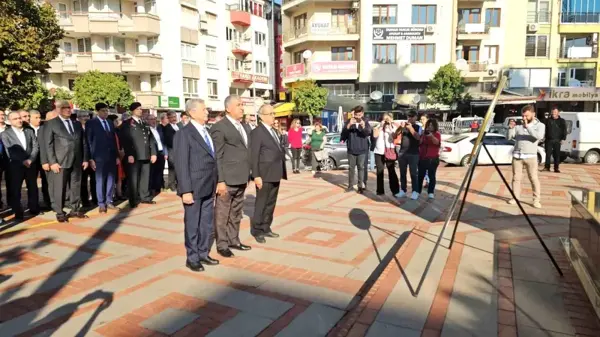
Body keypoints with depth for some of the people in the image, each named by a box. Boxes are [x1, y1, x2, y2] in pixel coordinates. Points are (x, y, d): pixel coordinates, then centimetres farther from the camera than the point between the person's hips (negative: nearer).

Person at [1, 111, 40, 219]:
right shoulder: (5, 134, 1)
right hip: (16, 165, -3)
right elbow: (10, 151, -6)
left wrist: (30, 160, -10)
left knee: (33, 187, 8)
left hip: (31, 164, 3)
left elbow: (35, 146, 4)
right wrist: (23, 161, -13)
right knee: (15, 189, 1)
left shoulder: (29, 131, 11)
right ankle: (18, 212, 9)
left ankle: (34, 208, 19)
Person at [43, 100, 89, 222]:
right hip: (60, 161, -4)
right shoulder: (50, 123, 2)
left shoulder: (77, 124, 17)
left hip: (77, 161, 4)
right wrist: (52, 162, -12)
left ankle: (75, 210, 16)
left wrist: (85, 159, 7)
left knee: (76, 186, 7)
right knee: (59, 188, -1)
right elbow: (48, 144, -4)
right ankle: (60, 213, 7)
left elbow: (83, 142, 15)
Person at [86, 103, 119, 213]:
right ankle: (101, 204, 7)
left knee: (111, 180, 6)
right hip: (99, 157, -5)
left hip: (111, 156, 5)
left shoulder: (111, 123, 15)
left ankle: (109, 202, 15)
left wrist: (117, 156, 11)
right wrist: (90, 158, -10)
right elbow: (88, 141, -4)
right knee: (100, 181, -1)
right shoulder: (91, 123, -1)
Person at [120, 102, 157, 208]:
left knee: (145, 177, 10)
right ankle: (134, 200, 5)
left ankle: (145, 197, 21)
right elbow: (125, 140, -8)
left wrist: (153, 153, 9)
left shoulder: (145, 124, 19)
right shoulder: (127, 124, 1)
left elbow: (151, 139, 17)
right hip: (134, 156, -5)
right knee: (133, 178, -1)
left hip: (146, 156, 5)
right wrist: (129, 155, -16)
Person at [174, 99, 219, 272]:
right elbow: (181, 165, -15)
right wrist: (186, 191, -18)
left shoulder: (207, 132, 12)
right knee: (192, 225, 7)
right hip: (194, 188, -7)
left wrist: (215, 184, 10)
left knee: (208, 225, 15)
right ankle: (192, 258, 21)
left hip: (208, 188, 7)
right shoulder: (184, 134, -10)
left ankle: (203, 254, 30)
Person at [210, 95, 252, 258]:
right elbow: (217, 157, -13)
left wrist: (247, 175, 13)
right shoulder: (219, 127, -10)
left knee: (236, 213, 18)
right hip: (227, 179, -8)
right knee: (222, 214, 4)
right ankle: (222, 245, 16)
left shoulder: (245, 127, 14)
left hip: (241, 179, 8)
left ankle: (234, 240, 30)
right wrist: (220, 181, -17)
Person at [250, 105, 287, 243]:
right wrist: (256, 176, -19)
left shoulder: (274, 131, 16)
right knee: (261, 204, 2)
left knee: (271, 203, 14)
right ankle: (257, 231, 14)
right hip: (264, 175, -8)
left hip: (275, 174, 8)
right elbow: (254, 156, -14)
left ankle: (266, 228, 25)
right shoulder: (257, 132, -10)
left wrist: (281, 172, 11)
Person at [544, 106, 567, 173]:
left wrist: (563, 139, -8)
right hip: (549, 140, 1)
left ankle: (556, 168, 7)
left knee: (557, 155, 1)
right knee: (548, 154, -2)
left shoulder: (562, 121, 7)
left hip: (557, 140, -1)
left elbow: (564, 131, 3)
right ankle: (547, 167, 3)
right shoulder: (548, 120, 11)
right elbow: (545, 130, 11)